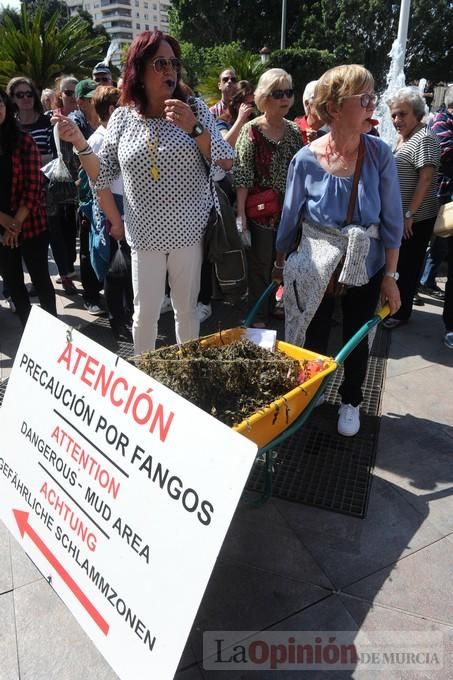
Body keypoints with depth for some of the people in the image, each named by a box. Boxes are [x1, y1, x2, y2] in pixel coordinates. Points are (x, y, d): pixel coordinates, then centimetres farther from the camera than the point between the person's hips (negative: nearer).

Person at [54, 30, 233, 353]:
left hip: (189, 231, 0)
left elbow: (227, 162, -6)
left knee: (187, 309, 11)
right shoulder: (123, 117, 2)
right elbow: (103, 175, 7)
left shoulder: (196, 109, -1)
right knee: (145, 314, 8)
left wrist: (193, 128, -19)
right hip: (145, 234, 1)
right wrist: (79, 143, -9)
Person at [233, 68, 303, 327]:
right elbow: (242, 176, -12)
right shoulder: (251, 131, -9)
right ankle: (259, 316, 18)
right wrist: (241, 212, -16)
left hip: (290, 209, 5)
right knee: (260, 264, 4)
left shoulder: (294, 129, 7)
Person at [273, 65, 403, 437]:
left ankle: (351, 402, 40)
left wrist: (390, 276, -9)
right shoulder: (306, 159, -15)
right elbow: (290, 218, -2)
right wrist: (280, 263, 7)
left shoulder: (380, 154, -13)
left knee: (356, 339, 16)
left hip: (365, 267, 1)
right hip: (315, 268, -1)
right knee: (313, 339, 15)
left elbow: (392, 221, -8)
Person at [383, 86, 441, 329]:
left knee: (407, 265, 1)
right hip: (397, 215, 9)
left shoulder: (424, 139, -14)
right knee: (394, 262, 17)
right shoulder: (402, 138, 13)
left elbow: (426, 179, -20)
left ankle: (402, 311, 14)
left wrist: (409, 214, -22)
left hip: (415, 218, -9)